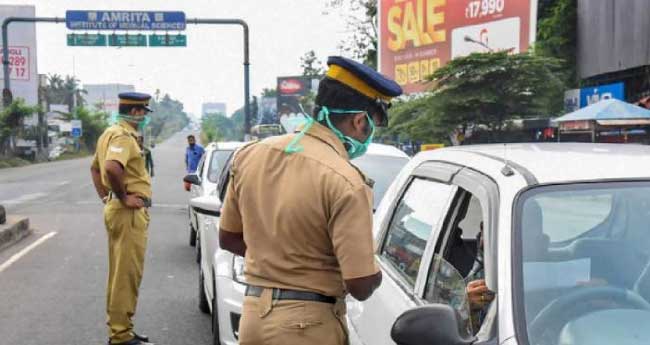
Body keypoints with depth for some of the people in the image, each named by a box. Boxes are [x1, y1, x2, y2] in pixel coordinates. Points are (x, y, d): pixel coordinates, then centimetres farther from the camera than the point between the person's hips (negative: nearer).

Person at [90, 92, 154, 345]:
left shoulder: (111, 133, 17)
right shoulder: (123, 136, -15)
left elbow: (95, 167, 27)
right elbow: (112, 168, -34)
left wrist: (105, 197, 19)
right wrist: (123, 197, -21)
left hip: (116, 210, 11)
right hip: (129, 212, -11)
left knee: (120, 273, 17)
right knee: (127, 274, -5)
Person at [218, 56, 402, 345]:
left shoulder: (250, 154, -1)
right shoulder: (347, 182, -21)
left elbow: (228, 238, 10)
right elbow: (361, 286, -19)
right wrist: (375, 274, 2)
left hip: (252, 315, 6)